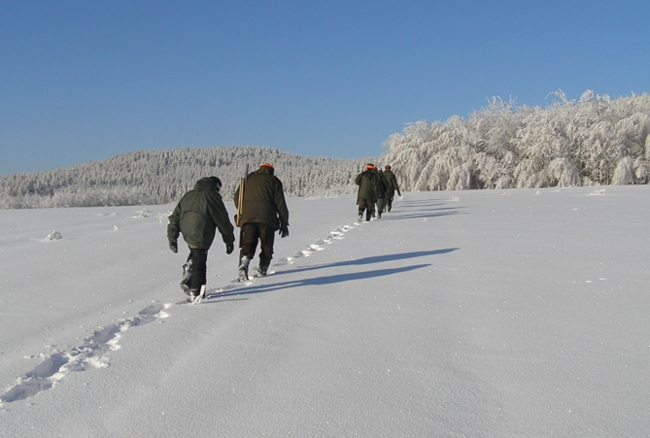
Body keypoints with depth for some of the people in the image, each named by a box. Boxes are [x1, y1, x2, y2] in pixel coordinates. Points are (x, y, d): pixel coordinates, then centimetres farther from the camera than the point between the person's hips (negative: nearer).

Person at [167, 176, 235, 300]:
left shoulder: (188, 195, 18)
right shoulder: (212, 196, 0)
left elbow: (175, 217, 16)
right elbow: (222, 220, -1)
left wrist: (172, 238, 17)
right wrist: (229, 240, 6)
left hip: (186, 234, 6)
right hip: (201, 235, -6)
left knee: (195, 253, 27)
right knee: (199, 262, 1)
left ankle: (187, 278, 12)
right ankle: (195, 292, 5)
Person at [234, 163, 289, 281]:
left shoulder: (248, 178, 20)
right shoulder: (274, 180, 12)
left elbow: (237, 197, 18)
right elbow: (280, 204, 5)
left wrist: (243, 212, 32)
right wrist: (284, 224, 8)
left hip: (247, 217, 2)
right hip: (267, 218, -2)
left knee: (248, 244, 4)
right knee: (266, 246, 10)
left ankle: (243, 264, -20)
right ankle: (262, 270, 7)